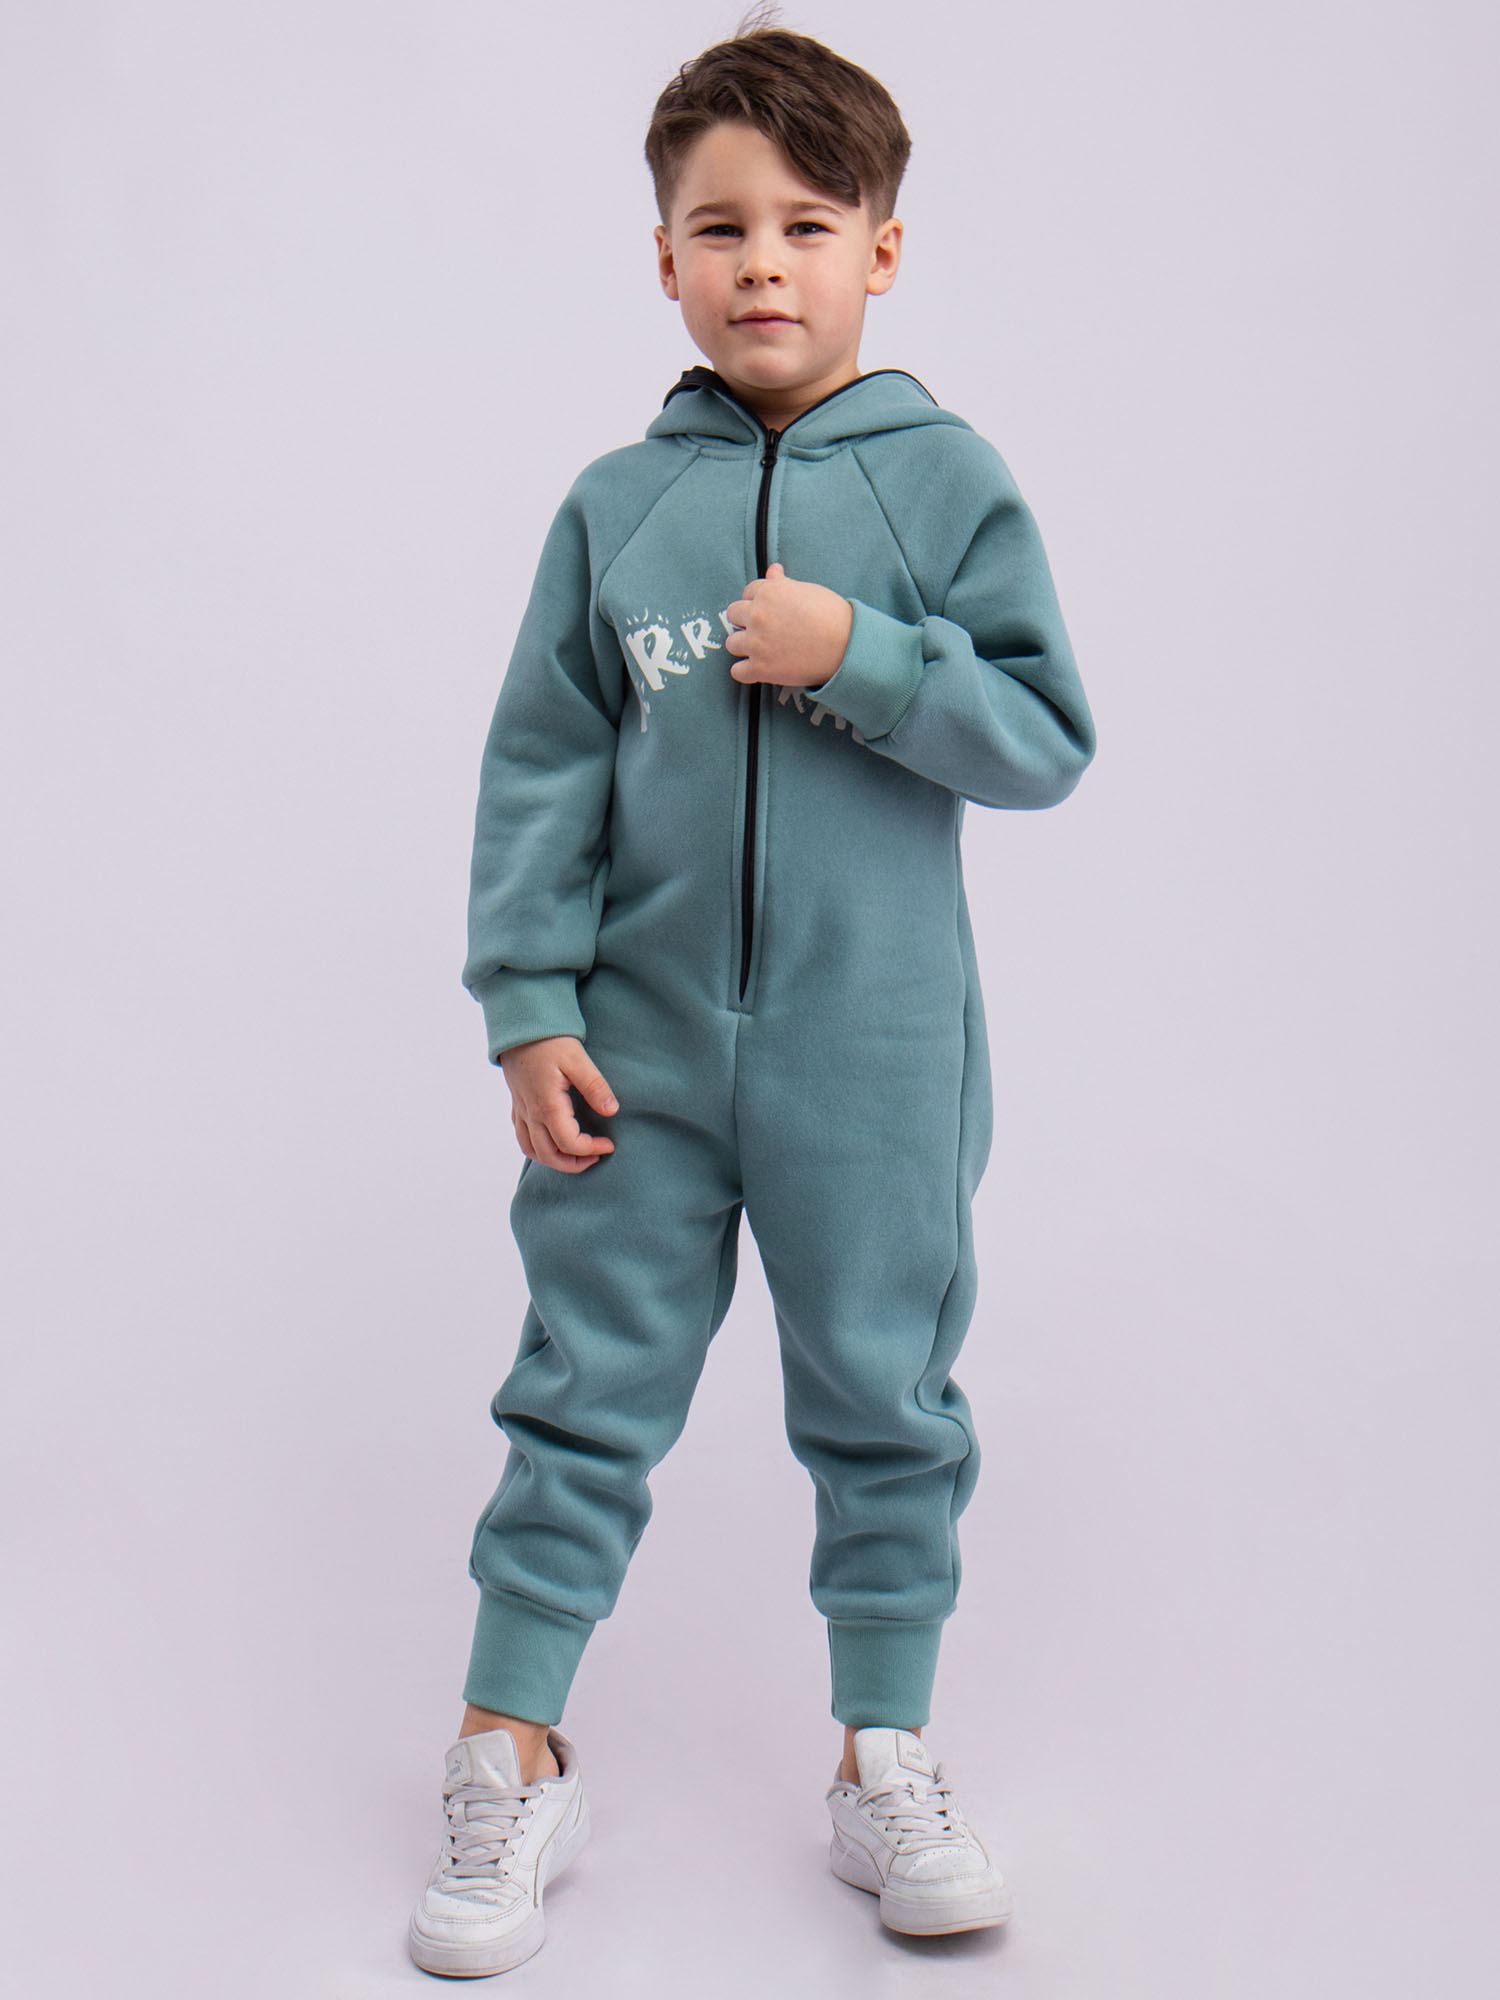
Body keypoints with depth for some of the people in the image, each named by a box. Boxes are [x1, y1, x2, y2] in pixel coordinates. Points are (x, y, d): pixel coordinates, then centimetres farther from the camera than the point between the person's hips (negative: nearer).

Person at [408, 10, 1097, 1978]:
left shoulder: (948, 480, -1)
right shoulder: (614, 505, 3)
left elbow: (1048, 739, -5)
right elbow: (541, 769, 3)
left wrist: (859, 658, -17)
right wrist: (529, 1012, -2)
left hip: (876, 1056, -1)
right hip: (640, 1044, 1)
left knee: (888, 1404, 11)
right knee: (588, 1395, 8)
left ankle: (888, 1758, 27)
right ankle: (512, 1758, 23)